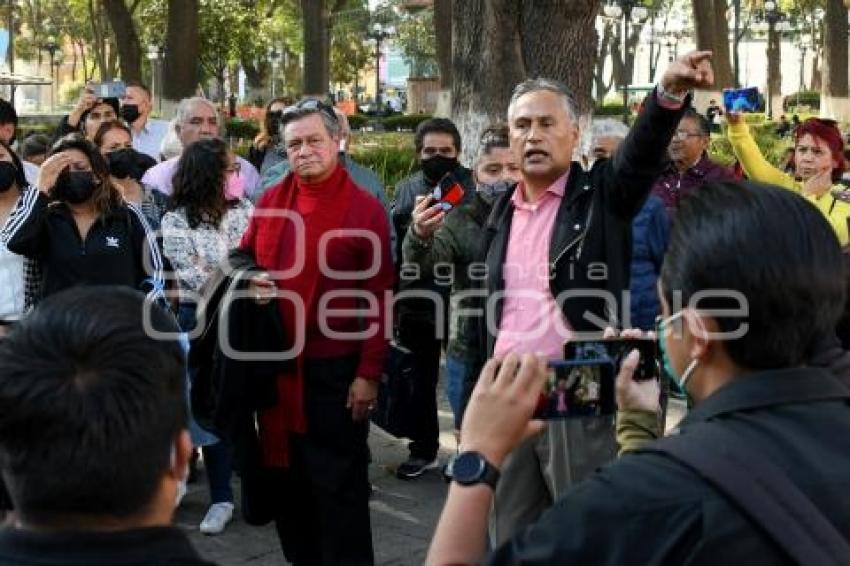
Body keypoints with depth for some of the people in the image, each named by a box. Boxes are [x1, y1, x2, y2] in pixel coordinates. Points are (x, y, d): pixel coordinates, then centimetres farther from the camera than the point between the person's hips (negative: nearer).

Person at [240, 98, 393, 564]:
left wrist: (369, 373, -12)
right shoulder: (270, 202, 6)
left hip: (335, 368, -5)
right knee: (285, 477, 15)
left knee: (339, 483, 3)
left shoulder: (365, 208, -7)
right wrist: (248, 281, -6)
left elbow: (378, 297, -8)